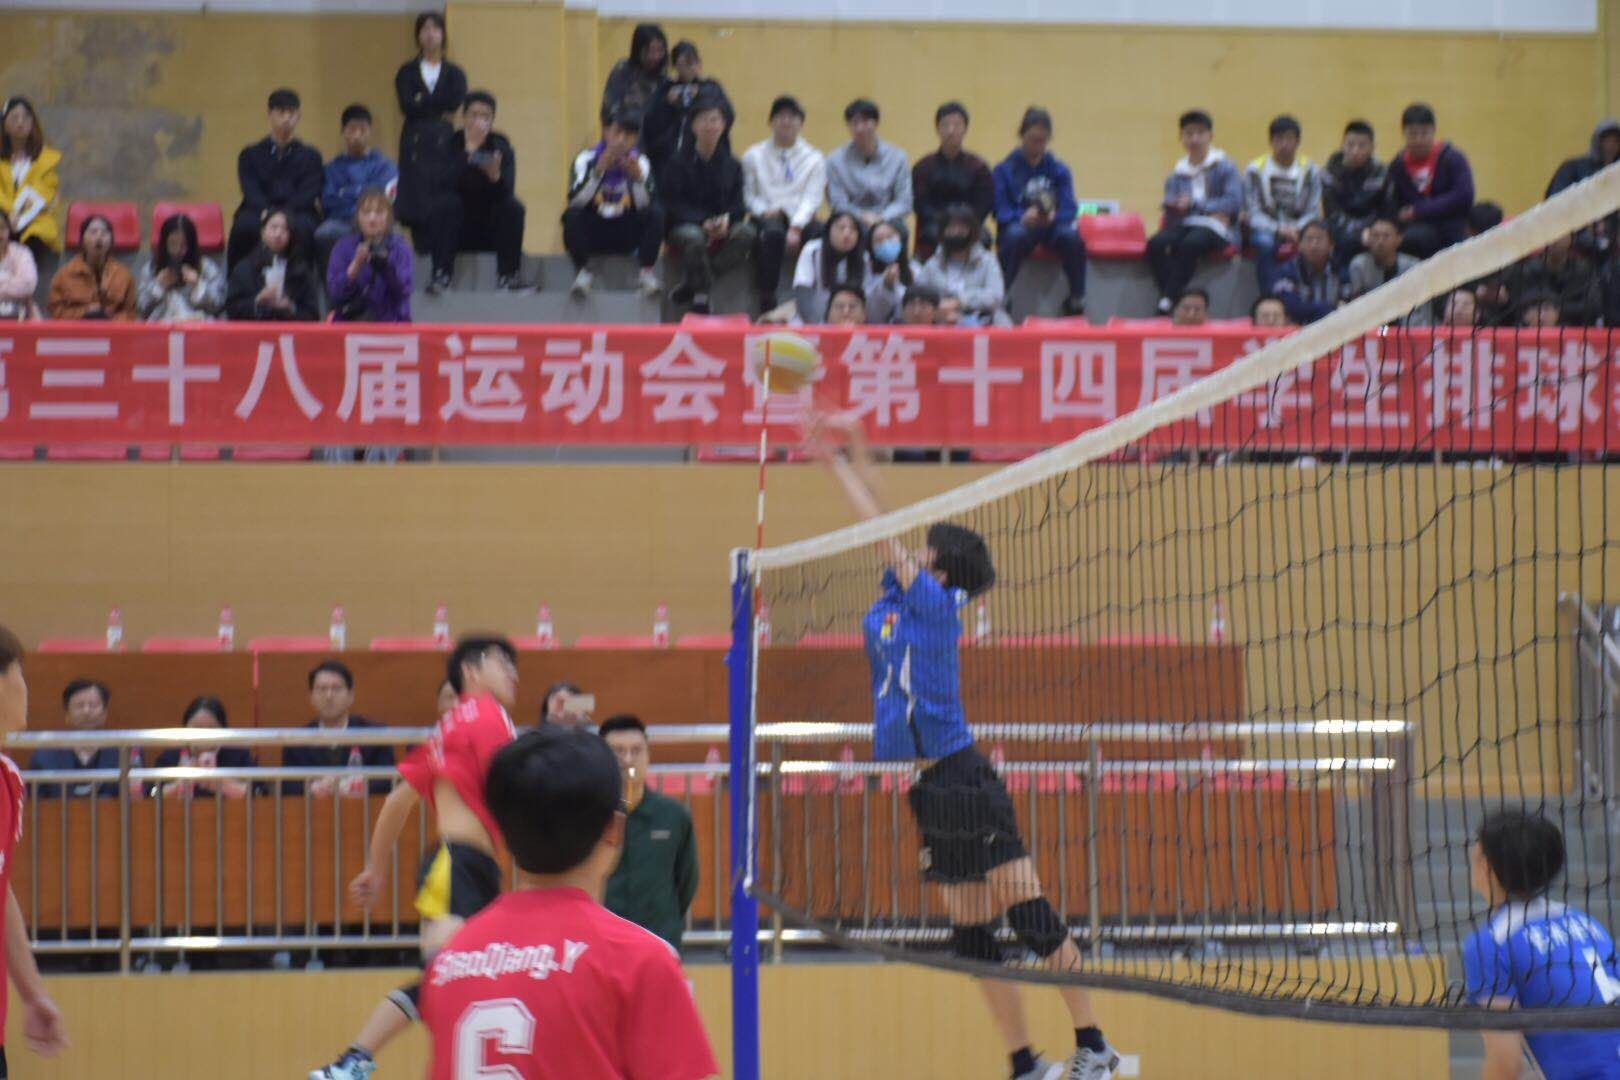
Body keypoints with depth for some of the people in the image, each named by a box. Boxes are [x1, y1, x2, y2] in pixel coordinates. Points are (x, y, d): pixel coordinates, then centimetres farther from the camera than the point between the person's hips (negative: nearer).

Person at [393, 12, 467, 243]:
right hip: (416, 144, -1)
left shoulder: (454, 74, 14)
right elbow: (407, 106, -4)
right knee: (417, 209, -8)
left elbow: (457, 102, -5)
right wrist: (440, 109, -4)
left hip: (446, 144, 1)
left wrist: (423, 102, -4)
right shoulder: (407, 72, 11)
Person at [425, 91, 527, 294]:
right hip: (457, 228, -1)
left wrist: (495, 176, -38)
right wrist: (469, 150, -28)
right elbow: (449, 186, -24)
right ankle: (441, 275, -36)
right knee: (447, 203, -29)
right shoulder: (451, 144, -6)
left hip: (491, 228, 1)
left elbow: (506, 191, -16)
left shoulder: (501, 146, -2)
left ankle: (507, 276, -25)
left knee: (513, 207, -24)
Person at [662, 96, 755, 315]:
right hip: (684, 225, -3)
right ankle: (701, 300, -22)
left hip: (723, 229, 3)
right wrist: (703, 222, -23)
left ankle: (689, 288, -25)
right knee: (694, 238, -40)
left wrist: (726, 219, -20)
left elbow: (738, 204, 5)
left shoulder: (731, 165, 10)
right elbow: (673, 205, -7)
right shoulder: (679, 163, 0)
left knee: (746, 233, -30)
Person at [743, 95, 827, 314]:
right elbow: (749, 195, 10)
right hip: (766, 217, 0)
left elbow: (811, 198, -1)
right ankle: (766, 302, -35)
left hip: (800, 219, 0)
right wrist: (764, 211, -12)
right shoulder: (754, 155, 13)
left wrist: (796, 228, -17)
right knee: (772, 232, -37)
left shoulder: (814, 158, 11)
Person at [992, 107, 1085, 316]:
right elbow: (1001, 211, -4)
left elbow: (1069, 209, 1)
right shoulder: (1005, 170, 5)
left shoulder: (1059, 170, 11)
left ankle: (1077, 301, -21)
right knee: (1015, 235, -39)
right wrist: (1023, 217, -25)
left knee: (1072, 236, -33)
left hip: (1052, 226, 2)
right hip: (1019, 225, -2)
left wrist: (1052, 216, -22)